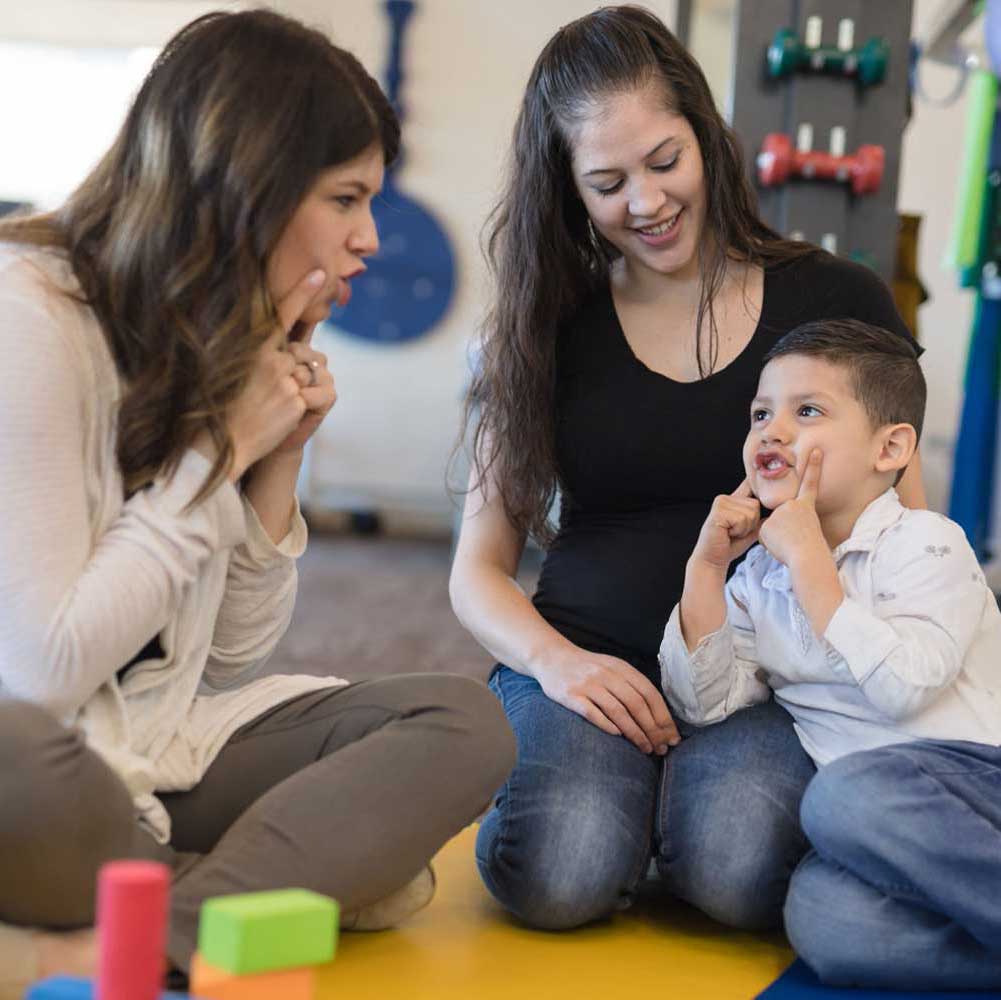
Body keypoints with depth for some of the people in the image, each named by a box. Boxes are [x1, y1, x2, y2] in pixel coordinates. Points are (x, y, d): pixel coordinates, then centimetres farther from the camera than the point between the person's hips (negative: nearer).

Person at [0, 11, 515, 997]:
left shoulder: (238, 342, 7)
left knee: (463, 720, -12)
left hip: (166, 747, 8)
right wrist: (222, 446, -15)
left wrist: (277, 462, -6)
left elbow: (226, 661, 8)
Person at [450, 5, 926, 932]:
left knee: (733, 869, -32)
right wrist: (553, 659, -12)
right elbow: (479, 567, 11)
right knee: (557, 877, -31)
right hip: (586, 666, 1)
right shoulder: (546, 331, 10)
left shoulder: (836, 302, 6)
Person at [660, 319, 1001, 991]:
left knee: (847, 792, -37)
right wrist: (706, 567, 3)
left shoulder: (923, 543, -2)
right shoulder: (759, 578, 18)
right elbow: (704, 702, 11)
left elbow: (902, 688, -19)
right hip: (885, 824, 4)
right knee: (821, 914, -30)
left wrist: (808, 556, -13)